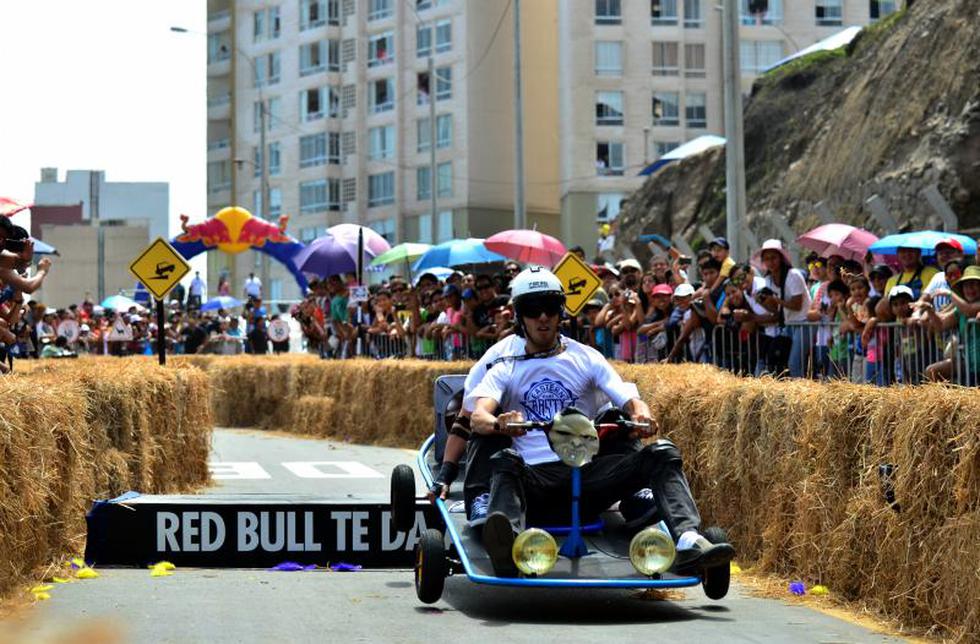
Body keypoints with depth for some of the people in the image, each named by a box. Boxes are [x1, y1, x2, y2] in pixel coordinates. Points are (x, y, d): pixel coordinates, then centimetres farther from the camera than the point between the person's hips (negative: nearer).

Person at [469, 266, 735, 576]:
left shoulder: (586, 358, 18)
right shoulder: (505, 370, 13)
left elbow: (629, 399, 6)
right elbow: (477, 417, -5)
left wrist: (641, 414, -20)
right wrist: (498, 424, -31)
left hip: (589, 471, 2)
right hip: (535, 476, -2)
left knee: (663, 453, -20)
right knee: (504, 462, -36)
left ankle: (688, 542, -43)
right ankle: (507, 546, -65)